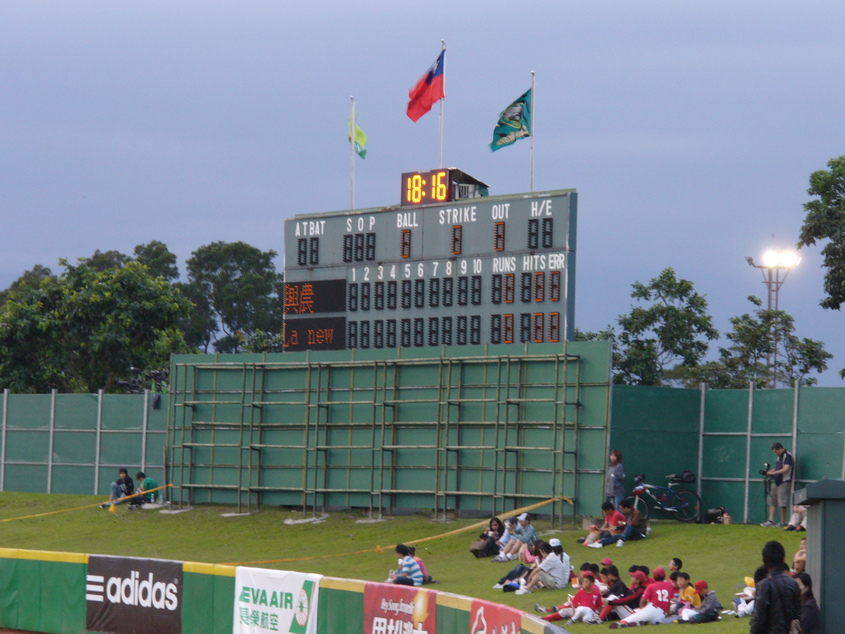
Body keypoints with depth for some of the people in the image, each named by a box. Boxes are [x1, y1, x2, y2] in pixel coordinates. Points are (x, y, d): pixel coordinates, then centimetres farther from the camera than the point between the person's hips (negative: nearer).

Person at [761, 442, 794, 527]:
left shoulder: (788, 456, -11)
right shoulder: (780, 457, 18)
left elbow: (785, 469, -20)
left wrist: (773, 472, -19)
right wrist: (768, 472, 7)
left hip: (784, 482, -10)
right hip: (776, 482, 10)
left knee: (782, 503, -7)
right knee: (772, 501, 5)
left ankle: (783, 522, 2)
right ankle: (770, 521, 4)